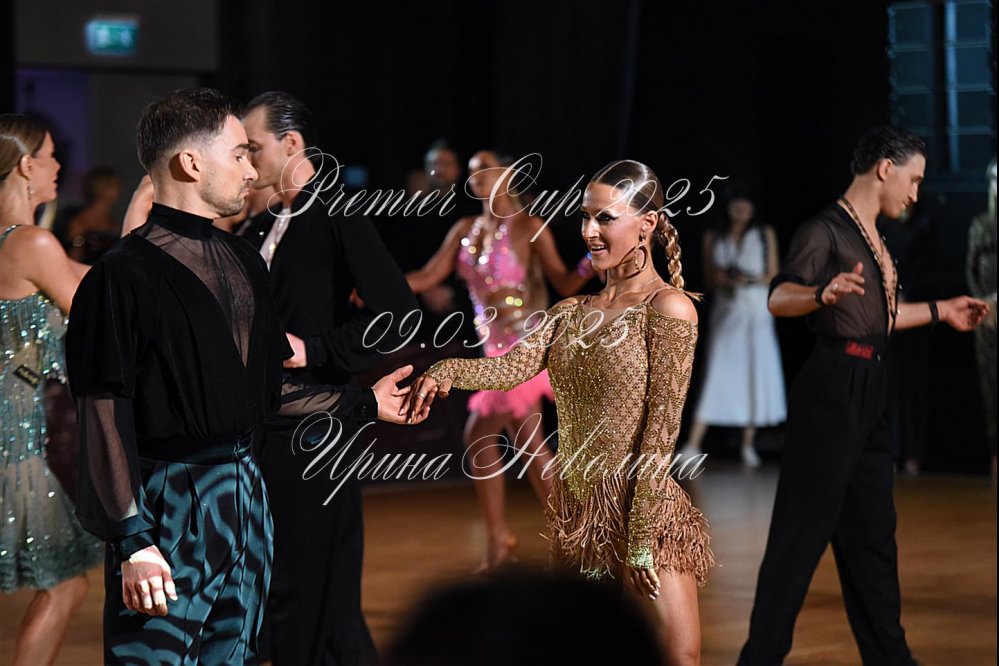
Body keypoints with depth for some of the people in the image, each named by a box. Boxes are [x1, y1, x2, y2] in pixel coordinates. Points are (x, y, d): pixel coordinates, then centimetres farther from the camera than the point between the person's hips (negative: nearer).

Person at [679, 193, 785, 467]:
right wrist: (724, 279, -11)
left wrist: (751, 280, -12)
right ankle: (694, 442, -13)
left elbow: (773, 275, 6)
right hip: (727, 310, 0)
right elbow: (710, 275, 11)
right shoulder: (714, 238, 12)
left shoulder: (765, 235, 8)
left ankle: (748, 444, 7)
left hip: (757, 310, 0)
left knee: (757, 373, -2)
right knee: (717, 373, -9)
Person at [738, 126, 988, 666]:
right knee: (803, 526, -8)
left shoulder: (870, 236, 16)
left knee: (871, 530, 14)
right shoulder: (826, 229, -11)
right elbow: (779, 298, -23)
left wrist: (939, 311, 36)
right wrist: (823, 295, -43)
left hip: (867, 389, 9)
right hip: (833, 386, -9)